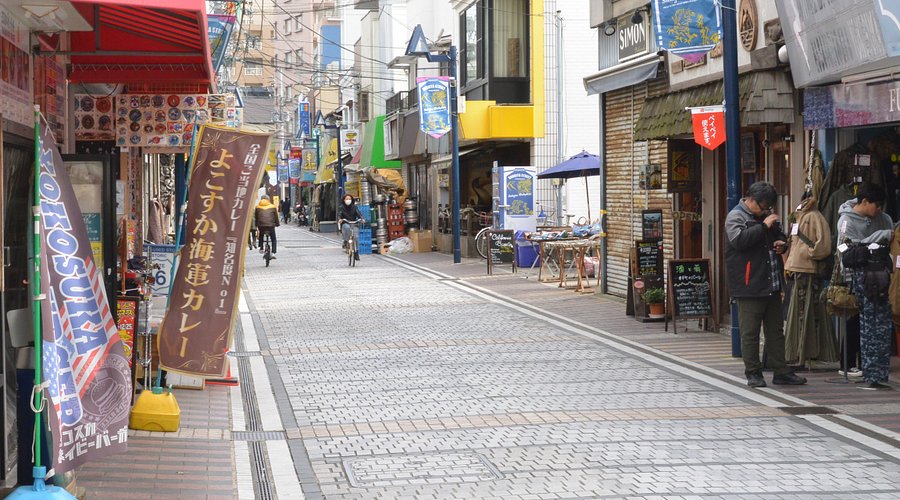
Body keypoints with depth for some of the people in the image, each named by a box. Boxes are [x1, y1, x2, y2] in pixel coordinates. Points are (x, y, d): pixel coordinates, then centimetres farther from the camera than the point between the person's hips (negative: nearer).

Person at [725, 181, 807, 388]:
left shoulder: (767, 215, 18)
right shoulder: (736, 216, -7)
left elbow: (780, 235, 31)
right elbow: (738, 240, -24)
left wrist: (781, 243, 8)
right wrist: (763, 226, -22)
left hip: (772, 285, 8)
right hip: (749, 285, -8)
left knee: (776, 330, 11)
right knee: (750, 332, -2)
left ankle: (781, 372, 17)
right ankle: (753, 373, 6)